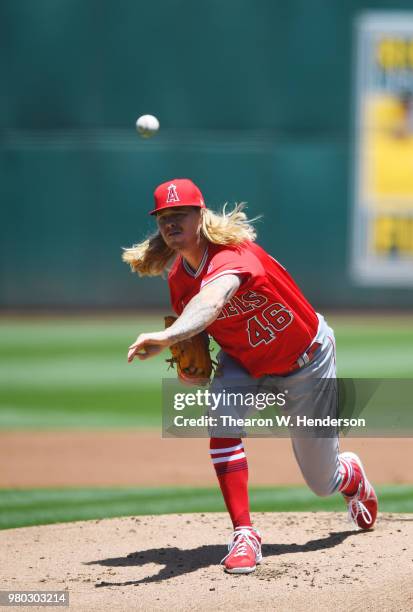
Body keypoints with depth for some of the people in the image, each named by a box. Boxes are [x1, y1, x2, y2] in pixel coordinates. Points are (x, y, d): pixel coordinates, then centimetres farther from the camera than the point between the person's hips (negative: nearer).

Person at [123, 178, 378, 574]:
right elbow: (193, 328, 6)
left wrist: (169, 336, -74)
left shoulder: (230, 254, -35)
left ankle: (352, 475, 48)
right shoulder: (178, 280, -13)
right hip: (245, 363, 5)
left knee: (322, 482, 8)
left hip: (307, 359, -5)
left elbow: (211, 301, -57)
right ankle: (244, 536, -24)